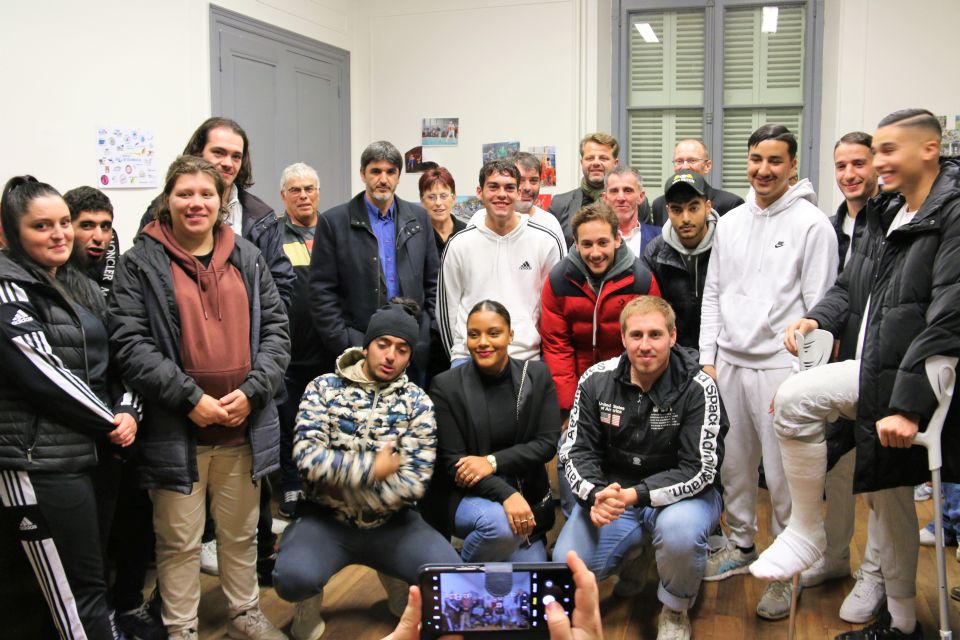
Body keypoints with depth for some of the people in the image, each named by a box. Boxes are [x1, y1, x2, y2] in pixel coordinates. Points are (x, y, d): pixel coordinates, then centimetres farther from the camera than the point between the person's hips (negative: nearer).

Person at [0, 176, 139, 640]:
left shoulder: (80, 287, 13)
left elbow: (111, 361, 14)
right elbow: (43, 374, -18)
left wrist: (128, 413, -5)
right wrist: (110, 421, -10)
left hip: (86, 453, 7)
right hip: (37, 461, -7)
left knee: (67, 593, 17)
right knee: (82, 594, -1)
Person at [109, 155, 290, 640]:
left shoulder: (247, 257, 8)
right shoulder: (141, 262, -3)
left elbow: (275, 329, 5)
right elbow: (130, 342, -11)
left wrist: (251, 391, -9)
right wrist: (190, 399, -16)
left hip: (243, 426, 3)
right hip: (176, 429, -3)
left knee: (241, 532, 18)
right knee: (179, 540, 9)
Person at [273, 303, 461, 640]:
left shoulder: (417, 402, 0)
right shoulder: (324, 388, -2)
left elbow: (413, 483, -10)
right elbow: (307, 457, -15)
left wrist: (343, 484, -14)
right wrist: (372, 468, -17)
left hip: (391, 523, 2)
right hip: (326, 519, -1)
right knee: (292, 577, -31)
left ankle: (396, 579, 14)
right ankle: (311, 599, 7)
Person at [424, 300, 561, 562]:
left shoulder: (537, 376, -2)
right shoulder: (446, 386, -10)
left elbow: (547, 443, -6)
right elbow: (451, 461, -13)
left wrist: (493, 461, -20)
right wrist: (506, 494, -27)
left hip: (527, 496, 4)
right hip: (466, 495, -4)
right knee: (500, 523, -35)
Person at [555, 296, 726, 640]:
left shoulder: (698, 388, -15)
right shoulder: (597, 380, -6)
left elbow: (699, 471, -19)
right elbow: (575, 450, -3)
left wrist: (636, 495, -32)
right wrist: (596, 494, -25)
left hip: (683, 493, -2)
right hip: (611, 491, 3)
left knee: (680, 530, -37)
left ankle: (675, 611, -3)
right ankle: (631, 554, 19)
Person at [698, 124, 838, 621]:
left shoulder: (812, 224, -5)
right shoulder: (729, 223, 12)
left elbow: (819, 305, -8)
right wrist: (707, 359, 8)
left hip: (781, 367, -5)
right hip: (728, 364, 6)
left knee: (783, 474, 1)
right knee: (733, 463, 14)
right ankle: (741, 546, 33)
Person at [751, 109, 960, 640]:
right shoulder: (886, 214, 12)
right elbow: (850, 286, 19)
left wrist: (908, 402, -25)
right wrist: (817, 317, -2)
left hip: (910, 380, -8)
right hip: (873, 373, 8)